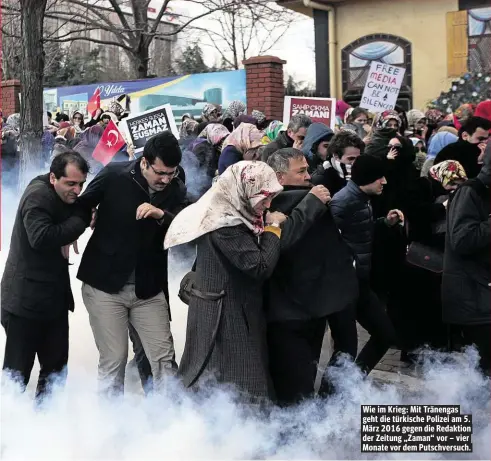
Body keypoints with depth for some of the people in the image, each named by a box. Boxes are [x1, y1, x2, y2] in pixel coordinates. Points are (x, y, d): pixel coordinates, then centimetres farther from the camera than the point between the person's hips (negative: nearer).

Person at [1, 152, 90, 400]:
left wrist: (66, 242, -5)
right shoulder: (37, 195, -16)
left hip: (55, 297, 8)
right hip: (26, 300, -8)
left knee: (56, 369, 13)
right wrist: (81, 220, -22)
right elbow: (40, 237, -30)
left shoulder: (67, 198, 10)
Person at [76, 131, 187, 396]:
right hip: (105, 284, -2)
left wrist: (162, 215, -23)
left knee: (165, 358, 2)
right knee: (113, 360, 4)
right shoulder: (114, 176, -9)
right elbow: (80, 205, 4)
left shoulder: (176, 190, -2)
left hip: (149, 288, 2)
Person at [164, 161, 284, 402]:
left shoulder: (225, 212, 7)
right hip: (225, 313, -9)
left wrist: (266, 225, 1)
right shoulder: (225, 224, -23)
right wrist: (273, 227, -14)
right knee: (236, 384, -2)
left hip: (230, 308, 9)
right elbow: (260, 266, -26)